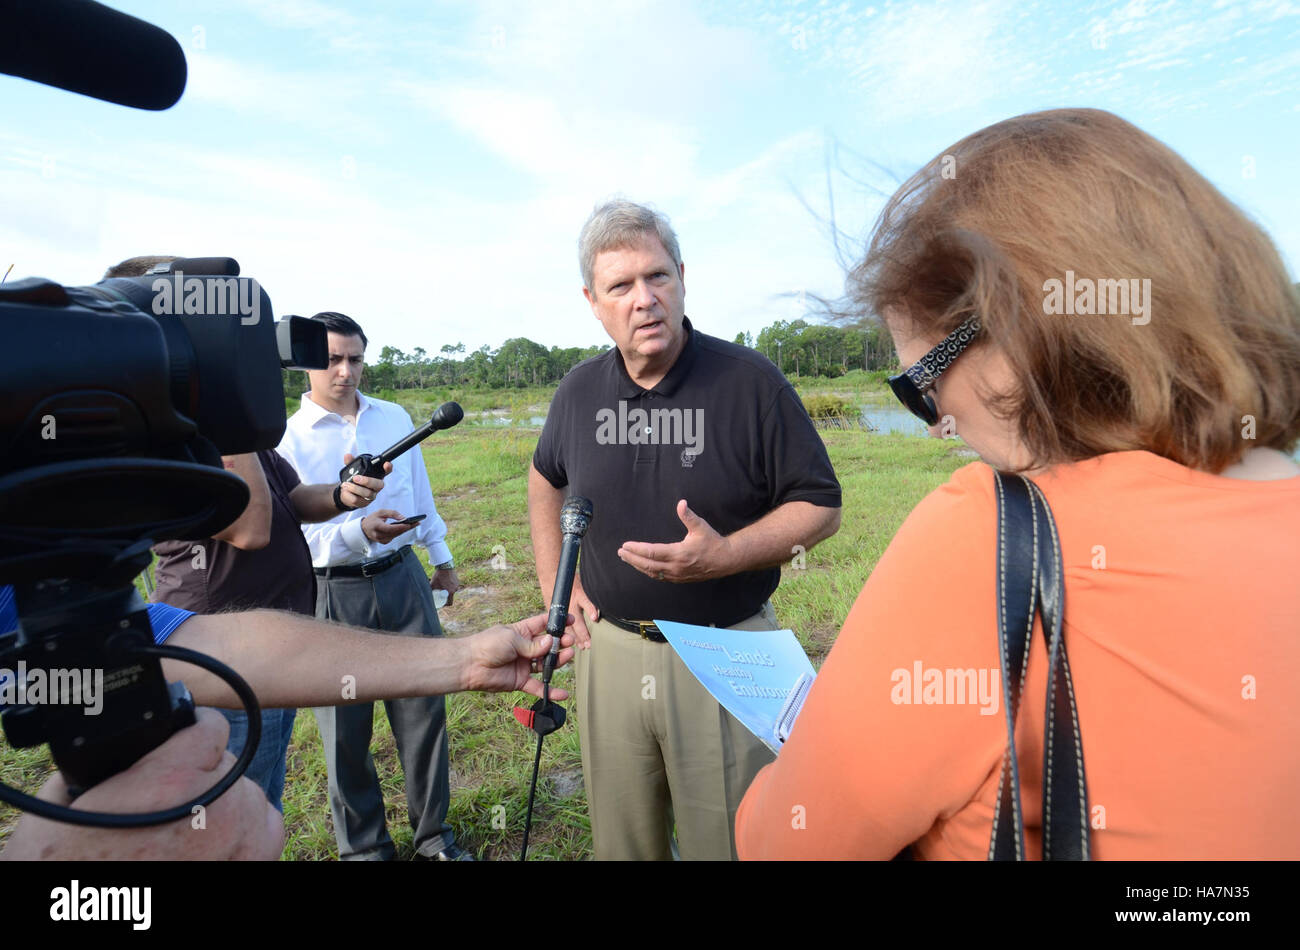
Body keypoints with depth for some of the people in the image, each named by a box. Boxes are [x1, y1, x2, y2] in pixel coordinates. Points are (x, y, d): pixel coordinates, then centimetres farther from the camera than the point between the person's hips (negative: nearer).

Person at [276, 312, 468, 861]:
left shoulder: (395, 418, 6)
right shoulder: (288, 439, -6)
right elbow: (293, 534, -12)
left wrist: (441, 556, 19)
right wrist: (359, 532, -29)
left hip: (403, 578, 3)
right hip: (333, 593, -3)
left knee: (424, 708, 9)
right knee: (345, 727, 10)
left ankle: (433, 835, 30)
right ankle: (364, 846, 32)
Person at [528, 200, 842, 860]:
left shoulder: (750, 382, -12)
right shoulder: (579, 391, 1)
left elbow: (820, 506, -8)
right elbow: (545, 479, 19)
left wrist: (725, 555, -23)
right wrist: (555, 583, 9)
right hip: (609, 647, 4)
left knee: (730, 840, 15)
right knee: (621, 841, 22)